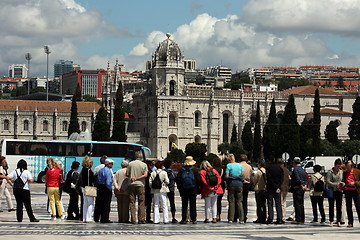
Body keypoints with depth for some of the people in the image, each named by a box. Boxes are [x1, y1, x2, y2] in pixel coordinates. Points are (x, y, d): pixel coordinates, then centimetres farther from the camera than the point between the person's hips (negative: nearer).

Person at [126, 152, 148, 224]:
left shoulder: (130, 164, 3)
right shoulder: (144, 165, 1)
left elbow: (127, 174, 2)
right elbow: (145, 175, -9)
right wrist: (137, 178, -7)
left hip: (131, 185, 1)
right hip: (140, 184, -1)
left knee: (132, 202, 5)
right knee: (141, 203, 4)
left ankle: (133, 219, 0)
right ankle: (141, 219, 0)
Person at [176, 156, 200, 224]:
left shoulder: (181, 170, -2)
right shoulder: (195, 170, -5)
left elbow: (178, 180, -2)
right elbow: (198, 180, -5)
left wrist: (179, 188, 9)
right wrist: (197, 188, 7)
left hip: (184, 190, 1)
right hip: (193, 190, -1)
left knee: (184, 205, 5)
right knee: (193, 205, 4)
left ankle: (184, 219, 2)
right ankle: (193, 219, 2)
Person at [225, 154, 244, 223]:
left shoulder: (229, 165, -5)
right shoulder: (240, 165, 6)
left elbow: (226, 176, -7)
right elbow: (243, 175, 8)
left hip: (231, 184, -3)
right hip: (239, 184, 3)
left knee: (231, 202, 2)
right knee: (239, 202, 5)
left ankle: (231, 219, -1)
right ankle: (241, 219, -1)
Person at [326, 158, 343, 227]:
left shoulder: (341, 172, 10)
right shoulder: (330, 172, -3)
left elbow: (343, 180, 17)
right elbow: (328, 182, -9)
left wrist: (342, 184, -6)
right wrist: (336, 184, -21)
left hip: (339, 191, 3)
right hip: (332, 191, -3)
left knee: (339, 207, 0)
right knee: (331, 206, 1)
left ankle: (338, 221, 4)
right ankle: (331, 221, 7)